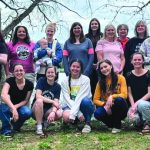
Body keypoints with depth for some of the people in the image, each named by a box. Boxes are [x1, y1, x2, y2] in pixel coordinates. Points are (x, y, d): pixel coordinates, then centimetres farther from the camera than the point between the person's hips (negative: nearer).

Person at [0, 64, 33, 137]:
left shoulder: (29, 84, -11)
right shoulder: (10, 81, -18)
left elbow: (26, 100, -5)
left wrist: (16, 107, -25)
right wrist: (13, 108, -47)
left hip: (20, 106, 2)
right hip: (9, 106, -2)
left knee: (28, 112, -32)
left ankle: (16, 124, 2)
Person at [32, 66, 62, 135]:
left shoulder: (57, 86, -1)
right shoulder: (41, 80, -7)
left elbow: (56, 102, -11)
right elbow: (38, 96, -20)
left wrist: (53, 112, -32)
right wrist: (52, 101, -20)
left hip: (48, 111, 2)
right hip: (37, 109, -2)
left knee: (59, 114, -29)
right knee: (39, 101, -35)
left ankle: (45, 121, 4)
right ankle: (39, 127, -23)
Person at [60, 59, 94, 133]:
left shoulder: (85, 79, -9)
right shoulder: (65, 81, -1)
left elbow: (80, 97, -19)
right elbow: (67, 99, -11)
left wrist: (73, 113, -29)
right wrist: (79, 113, -23)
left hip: (82, 106, -1)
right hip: (69, 105, 1)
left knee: (85, 101, -36)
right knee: (66, 116, -33)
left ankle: (88, 123, -12)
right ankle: (74, 121, 5)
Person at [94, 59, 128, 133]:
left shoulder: (120, 78, -3)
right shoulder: (100, 82, 3)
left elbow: (124, 95, -12)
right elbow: (95, 100, -1)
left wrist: (112, 97, -30)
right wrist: (105, 104, -21)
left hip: (119, 108, -1)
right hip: (107, 108, 1)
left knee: (119, 99, -35)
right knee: (97, 113, -31)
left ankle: (117, 125, -13)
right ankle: (112, 124, -1)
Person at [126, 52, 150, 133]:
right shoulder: (129, 75, 3)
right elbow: (129, 93, 1)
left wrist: (137, 103, -20)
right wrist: (133, 106, -15)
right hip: (134, 104, 2)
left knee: (141, 104, -39)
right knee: (134, 118, -31)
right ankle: (140, 123, 9)